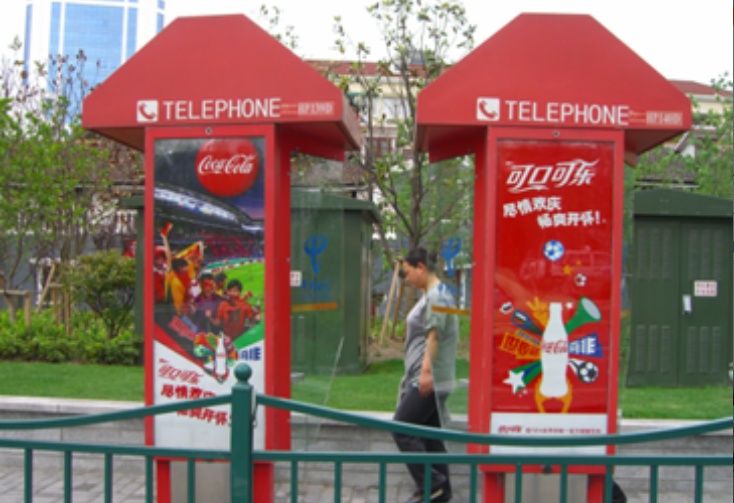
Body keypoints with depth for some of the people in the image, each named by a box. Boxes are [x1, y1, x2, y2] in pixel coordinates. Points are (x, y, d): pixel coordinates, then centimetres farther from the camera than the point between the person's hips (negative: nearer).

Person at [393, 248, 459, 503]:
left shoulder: (437, 295, -13)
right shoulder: (430, 295, 19)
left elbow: (434, 334, -22)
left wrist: (426, 370, -27)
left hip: (429, 379, -10)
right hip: (423, 378, 10)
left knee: (402, 428, -8)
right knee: (430, 434, 12)